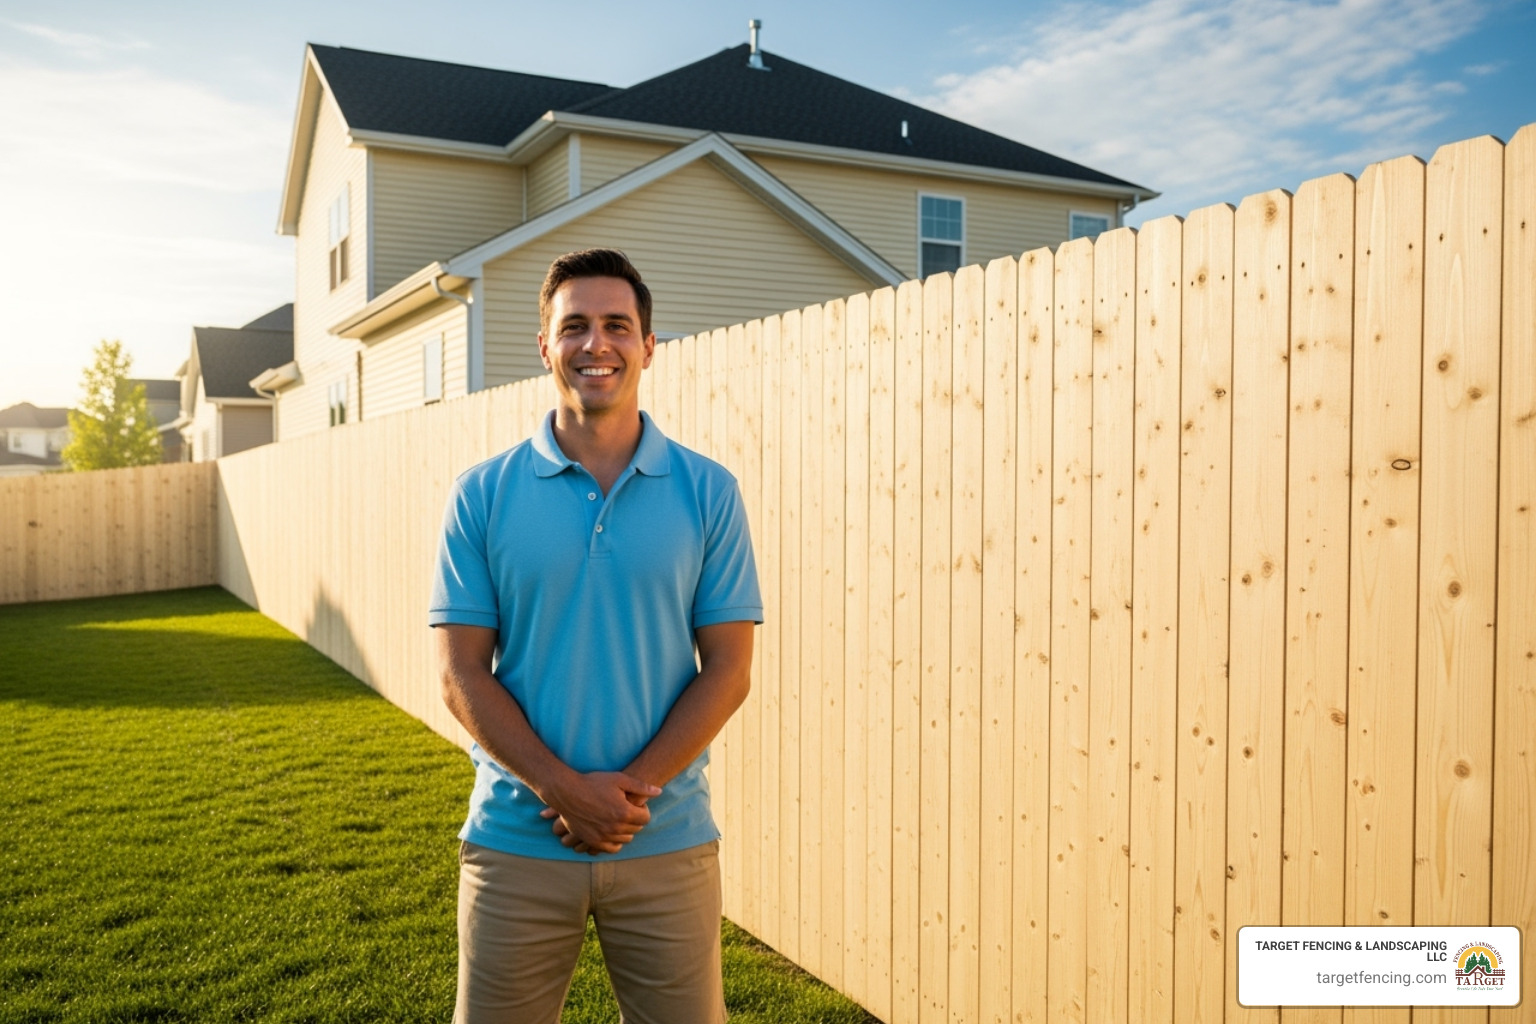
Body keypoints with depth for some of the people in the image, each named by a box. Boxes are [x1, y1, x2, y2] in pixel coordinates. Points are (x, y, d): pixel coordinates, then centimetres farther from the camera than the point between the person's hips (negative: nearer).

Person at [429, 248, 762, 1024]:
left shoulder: (708, 493, -1)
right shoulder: (482, 495, -1)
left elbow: (728, 670, -3)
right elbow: (462, 675, -3)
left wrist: (629, 789, -12)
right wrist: (565, 790, -14)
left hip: (668, 843, 0)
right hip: (515, 839, 0)